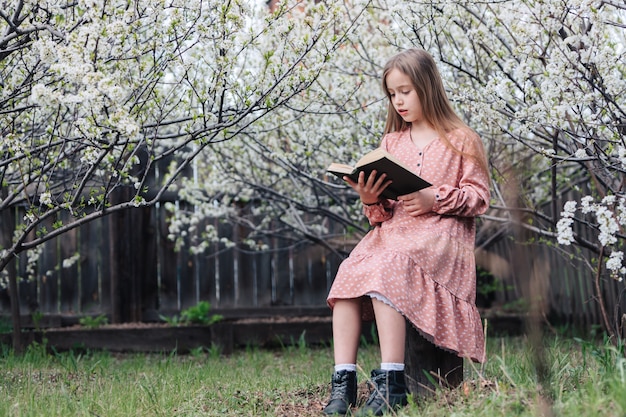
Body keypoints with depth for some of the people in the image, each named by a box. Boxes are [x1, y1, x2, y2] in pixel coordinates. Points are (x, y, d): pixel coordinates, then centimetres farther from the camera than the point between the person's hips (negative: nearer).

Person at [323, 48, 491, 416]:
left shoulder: (461, 140, 9)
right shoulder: (391, 142, 23)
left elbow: (479, 196, 2)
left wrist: (436, 199, -13)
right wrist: (371, 200, -2)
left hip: (440, 232, -5)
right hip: (392, 230, 5)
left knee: (385, 270, -35)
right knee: (348, 272, -27)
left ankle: (391, 384, -36)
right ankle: (343, 382, -29)